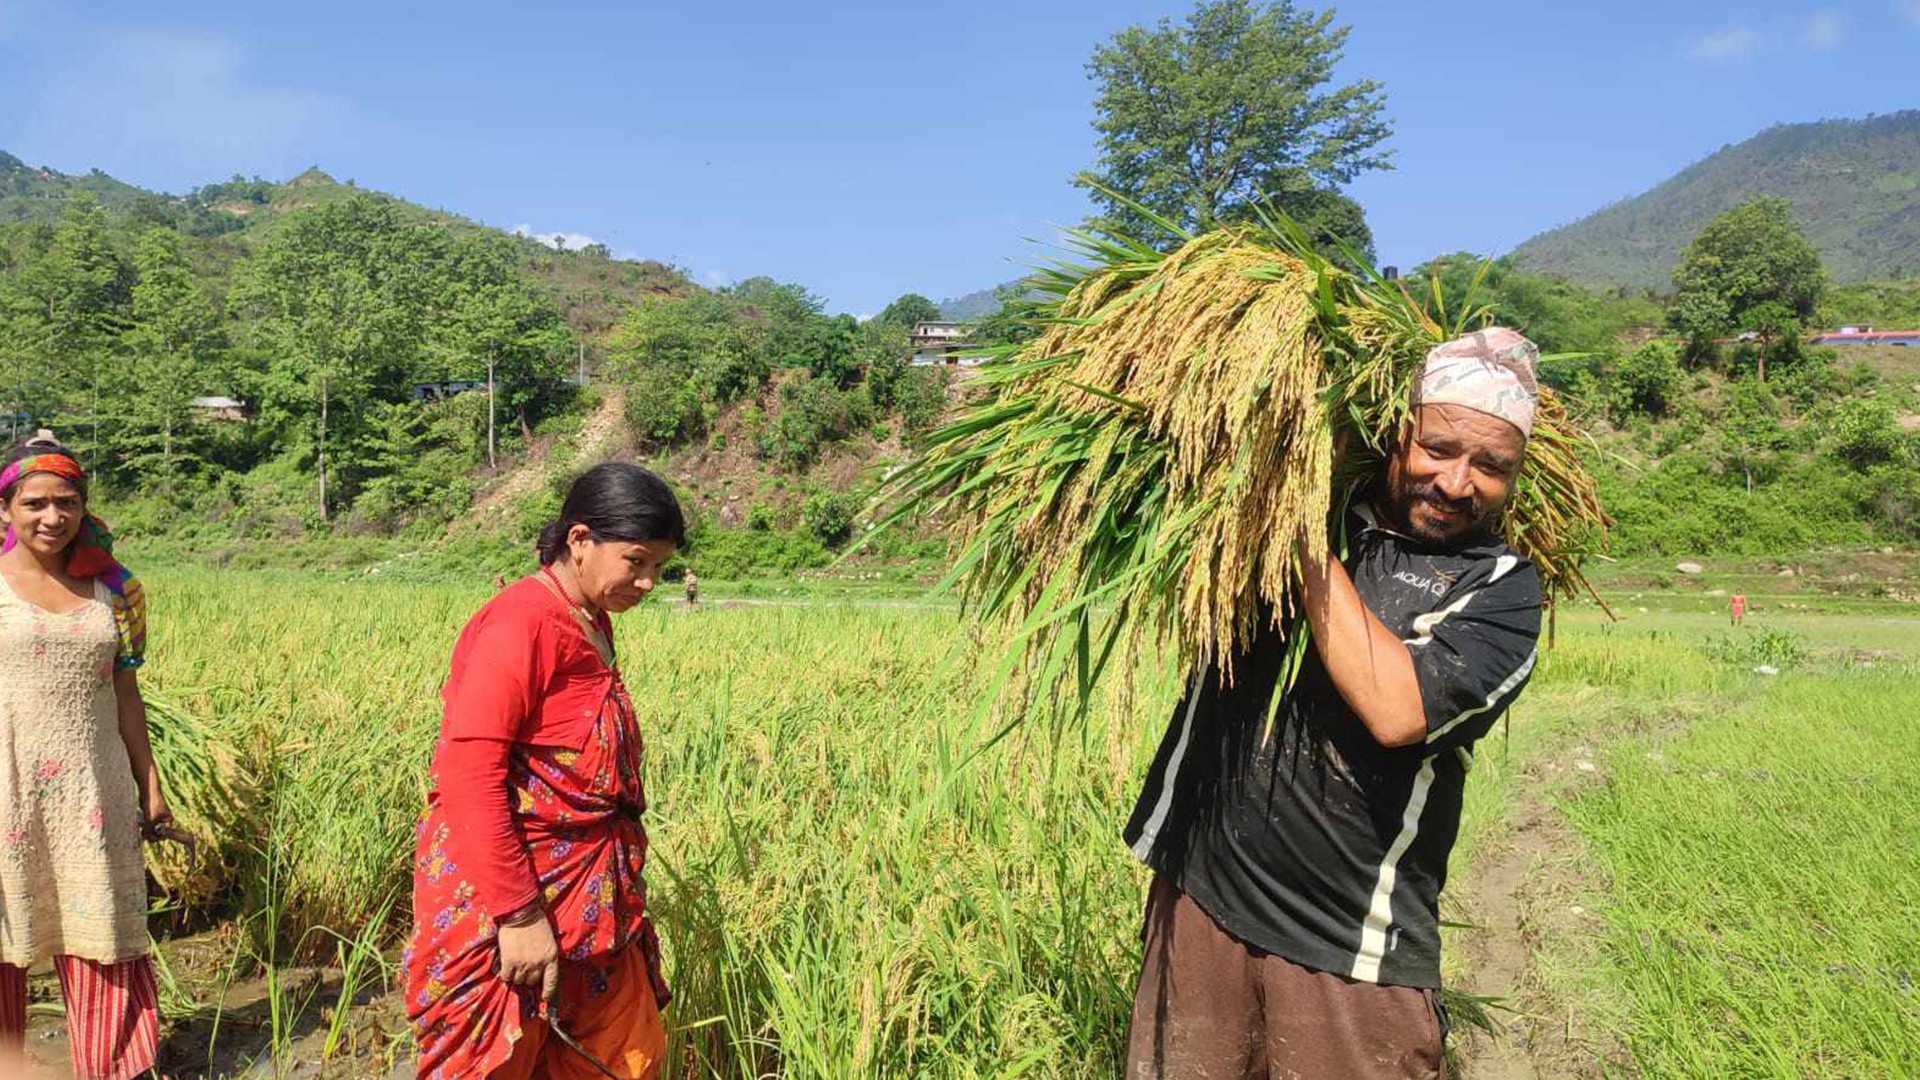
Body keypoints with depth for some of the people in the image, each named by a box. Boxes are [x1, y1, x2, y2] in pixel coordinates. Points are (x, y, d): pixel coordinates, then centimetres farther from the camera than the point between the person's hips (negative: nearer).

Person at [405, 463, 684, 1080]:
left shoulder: (592, 622, 7)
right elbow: (469, 774, -23)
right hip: (506, 896, -8)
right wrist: (519, 914, -23)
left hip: (588, 896, 8)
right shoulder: (523, 621, -19)